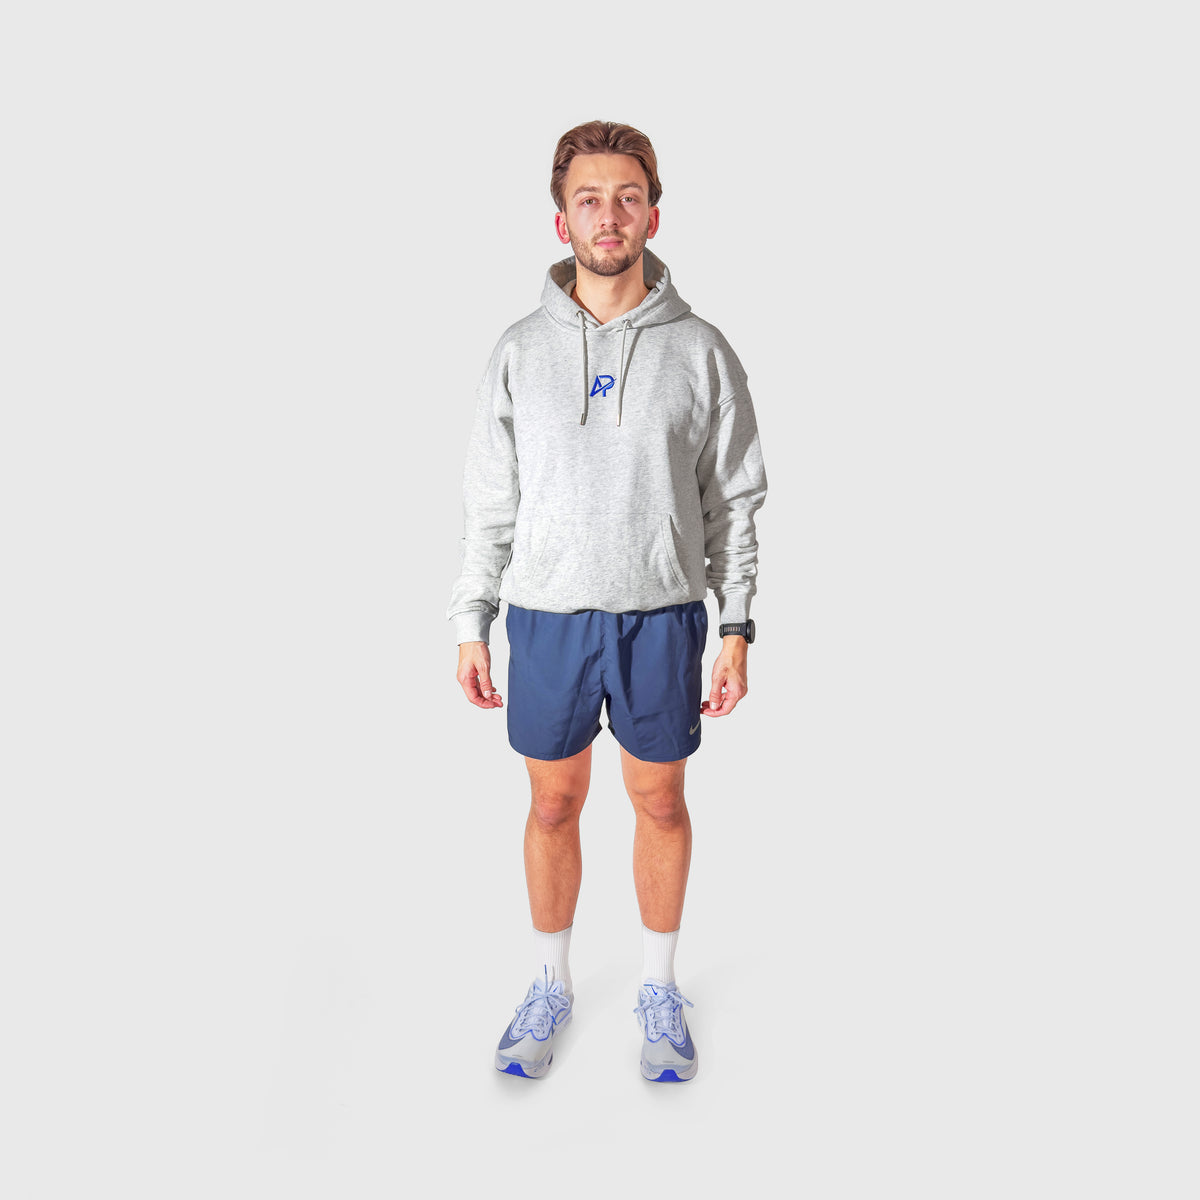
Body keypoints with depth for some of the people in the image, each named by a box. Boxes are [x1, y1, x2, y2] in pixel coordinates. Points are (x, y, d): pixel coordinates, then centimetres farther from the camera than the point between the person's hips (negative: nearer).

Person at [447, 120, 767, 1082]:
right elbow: (491, 502, 5)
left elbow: (733, 500, 2)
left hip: (663, 616, 0)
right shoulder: (521, 351, 2)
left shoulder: (699, 350, -1)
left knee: (661, 802, 11)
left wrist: (738, 628, -2)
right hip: (548, 615, 1)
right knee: (555, 804, 12)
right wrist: (472, 622, 1)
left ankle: (660, 987, 32)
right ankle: (550, 986, 33)